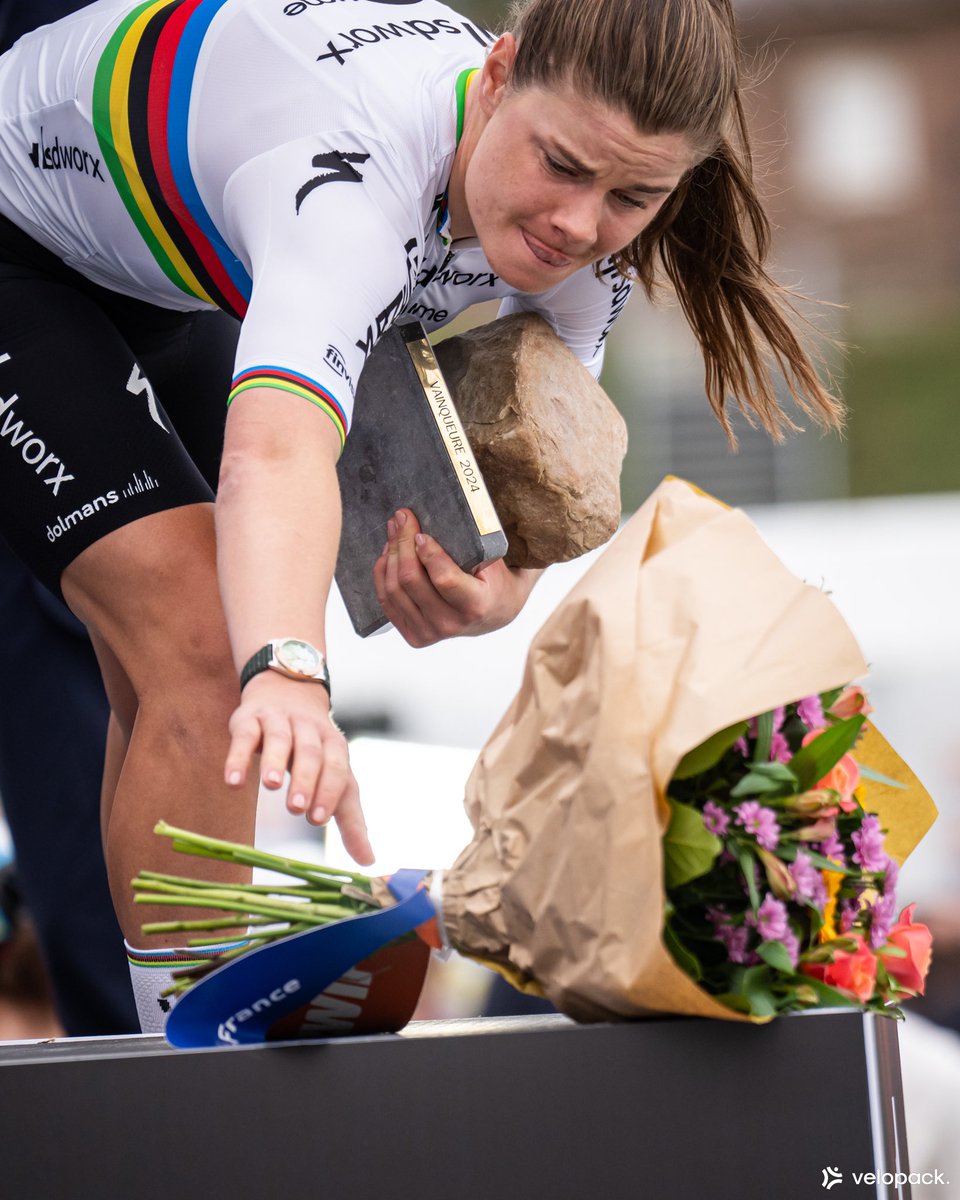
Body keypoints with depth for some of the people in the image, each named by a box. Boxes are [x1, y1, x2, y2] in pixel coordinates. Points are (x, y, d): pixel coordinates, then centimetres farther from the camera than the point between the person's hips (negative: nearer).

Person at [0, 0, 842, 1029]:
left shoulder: (590, 241, -18)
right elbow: (278, 449, -60)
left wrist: (504, 584, -30)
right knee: (204, 647, -20)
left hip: (136, 281, 8)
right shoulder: (355, 171, -43)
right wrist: (287, 673, -77)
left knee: (162, 659, 16)